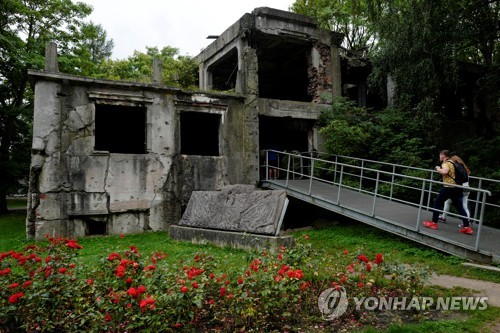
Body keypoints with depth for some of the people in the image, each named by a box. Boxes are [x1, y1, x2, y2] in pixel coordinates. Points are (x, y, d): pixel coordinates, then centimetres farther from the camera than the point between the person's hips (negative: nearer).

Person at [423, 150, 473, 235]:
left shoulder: (446, 163, -8)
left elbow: (444, 172, -32)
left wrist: (438, 169, -11)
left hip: (449, 187, -8)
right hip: (457, 188, 8)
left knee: (437, 203, 6)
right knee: (459, 207, 9)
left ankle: (434, 223, 9)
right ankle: (467, 227, 7)